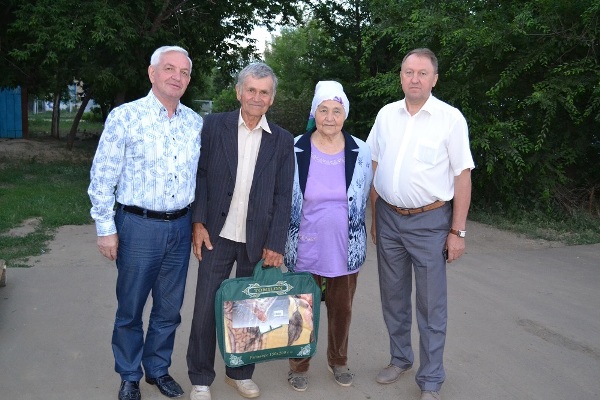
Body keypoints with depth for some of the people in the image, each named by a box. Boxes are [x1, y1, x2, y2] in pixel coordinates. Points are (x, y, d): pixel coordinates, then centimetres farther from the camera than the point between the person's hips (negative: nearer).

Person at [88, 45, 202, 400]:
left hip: (180, 227, 4)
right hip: (139, 226, -4)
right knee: (131, 308, 9)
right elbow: (103, 177, -6)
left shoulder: (196, 123, 5)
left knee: (169, 308, 14)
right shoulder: (125, 117, -8)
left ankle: (158, 369, 34)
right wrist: (106, 229, -7)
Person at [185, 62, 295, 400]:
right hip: (217, 234, -1)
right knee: (206, 308, 5)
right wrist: (198, 223, -6)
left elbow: (283, 196, 1)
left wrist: (275, 244, -4)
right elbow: (200, 175, 1)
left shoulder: (282, 140, 3)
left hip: (258, 240, 1)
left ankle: (241, 372, 30)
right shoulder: (214, 125, 1)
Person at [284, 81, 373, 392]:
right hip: (305, 250, -1)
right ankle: (299, 365, 32)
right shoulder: (295, 150, -9)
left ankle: (338, 361, 39)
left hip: (346, 249, 2)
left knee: (341, 309, 16)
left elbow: (364, 198, 9)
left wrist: (346, 226, 12)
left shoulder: (361, 152, -4)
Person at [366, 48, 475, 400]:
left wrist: (458, 231, -9)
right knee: (393, 297, 15)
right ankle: (400, 360, 35)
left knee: (431, 304, 3)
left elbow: (462, 176, -6)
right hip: (388, 218, 4)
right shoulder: (386, 115, 5)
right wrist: (375, 216, 10)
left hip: (429, 220, -4)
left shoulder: (450, 118, -7)